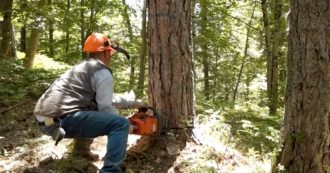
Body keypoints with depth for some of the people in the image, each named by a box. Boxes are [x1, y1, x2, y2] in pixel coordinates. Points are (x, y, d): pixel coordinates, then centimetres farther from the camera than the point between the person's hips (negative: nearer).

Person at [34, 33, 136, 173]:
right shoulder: (103, 73, -2)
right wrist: (124, 124, 13)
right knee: (120, 124, -9)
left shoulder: (82, 67, 26)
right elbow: (106, 108, -5)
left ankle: (82, 146, 31)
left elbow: (104, 97, 32)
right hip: (61, 120, -10)